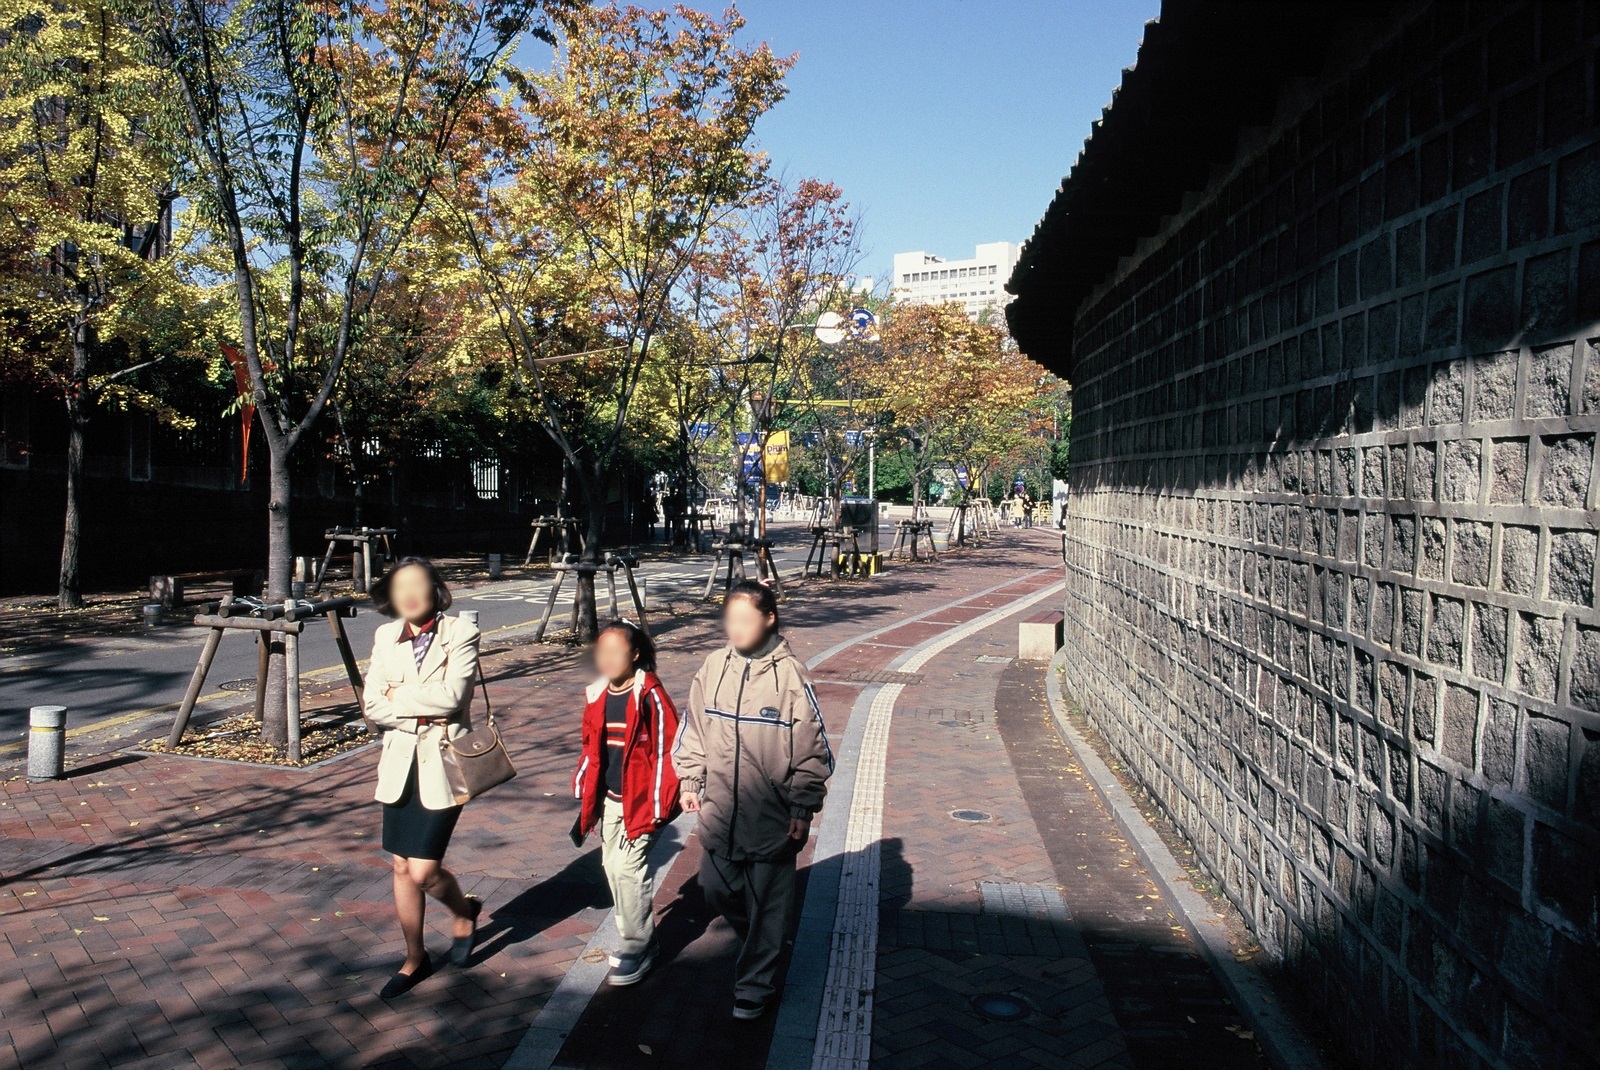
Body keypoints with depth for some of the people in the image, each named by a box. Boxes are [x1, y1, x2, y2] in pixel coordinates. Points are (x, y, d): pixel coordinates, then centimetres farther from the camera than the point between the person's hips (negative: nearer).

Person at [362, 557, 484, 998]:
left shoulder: (461, 634, -9)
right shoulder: (387, 637, 5)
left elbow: (451, 696, -21)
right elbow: (373, 705, -1)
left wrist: (399, 696, -9)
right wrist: (424, 713, -14)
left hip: (442, 763, -5)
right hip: (400, 765, 5)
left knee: (423, 871, -6)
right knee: (402, 868, 12)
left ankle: (465, 912, 27)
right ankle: (414, 959, 30)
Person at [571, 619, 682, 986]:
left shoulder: (650, 697, -15)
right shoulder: (597, 696, 4)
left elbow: (665, 752, -12)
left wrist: (659, 806, -12)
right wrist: (583, 797, 13)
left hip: (638, 800, -7)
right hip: (608, 800, 7)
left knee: (628, 867, -9)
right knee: (612, 866, 12)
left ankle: (637, 946, 6)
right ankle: (638, 935, 28)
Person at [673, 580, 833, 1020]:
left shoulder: (789, 674, -15)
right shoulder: (713, 669, -3)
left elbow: (812, 747, -9)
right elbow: (693, 729, 10)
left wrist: (803, 807, -9)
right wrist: (690, 782, 8)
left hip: (772, 818, -4)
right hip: (719, 813, 5)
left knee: (766, 904, 8)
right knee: (716, 890, 17)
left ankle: (754, 985, 26)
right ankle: (760, 944, 45)